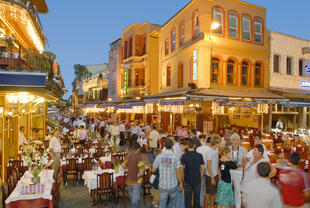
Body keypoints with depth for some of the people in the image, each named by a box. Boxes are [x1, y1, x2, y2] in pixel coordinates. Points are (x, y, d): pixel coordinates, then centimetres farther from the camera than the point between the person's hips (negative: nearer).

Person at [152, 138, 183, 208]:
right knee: (173, 202, 25)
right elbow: (178, 172, -11)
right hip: (173, 185, 0)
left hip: (162, 185, 0)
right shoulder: (175, 157, -13)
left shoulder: (159, 156, -9)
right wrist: (181, 183, 2)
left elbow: (153, 170, -1)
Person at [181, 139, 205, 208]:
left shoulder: (184, 156, -13)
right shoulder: (199, 155, -8)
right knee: (197, 198, 18)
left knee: (188, 199, 11)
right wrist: (200, 177, 12)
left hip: (187, 180, -1)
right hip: (197, 180, 2)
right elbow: (203, 168, -3)